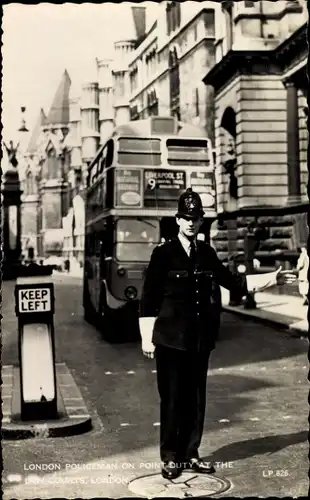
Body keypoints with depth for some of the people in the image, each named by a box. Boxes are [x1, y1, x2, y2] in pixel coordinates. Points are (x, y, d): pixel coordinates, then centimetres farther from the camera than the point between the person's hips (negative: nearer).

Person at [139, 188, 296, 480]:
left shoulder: (206, 253, 8)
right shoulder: (163, 253, -6)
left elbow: (231, 282, 17)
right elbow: (148, 299, -6)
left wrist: (271, 278, 13)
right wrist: (147, 338, -8)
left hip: (200, 337, 5)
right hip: (171, 337, -5)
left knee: (196, 397, 10)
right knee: (172, 398, 1)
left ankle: (190, 454, 22)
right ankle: (171, 458, 13)